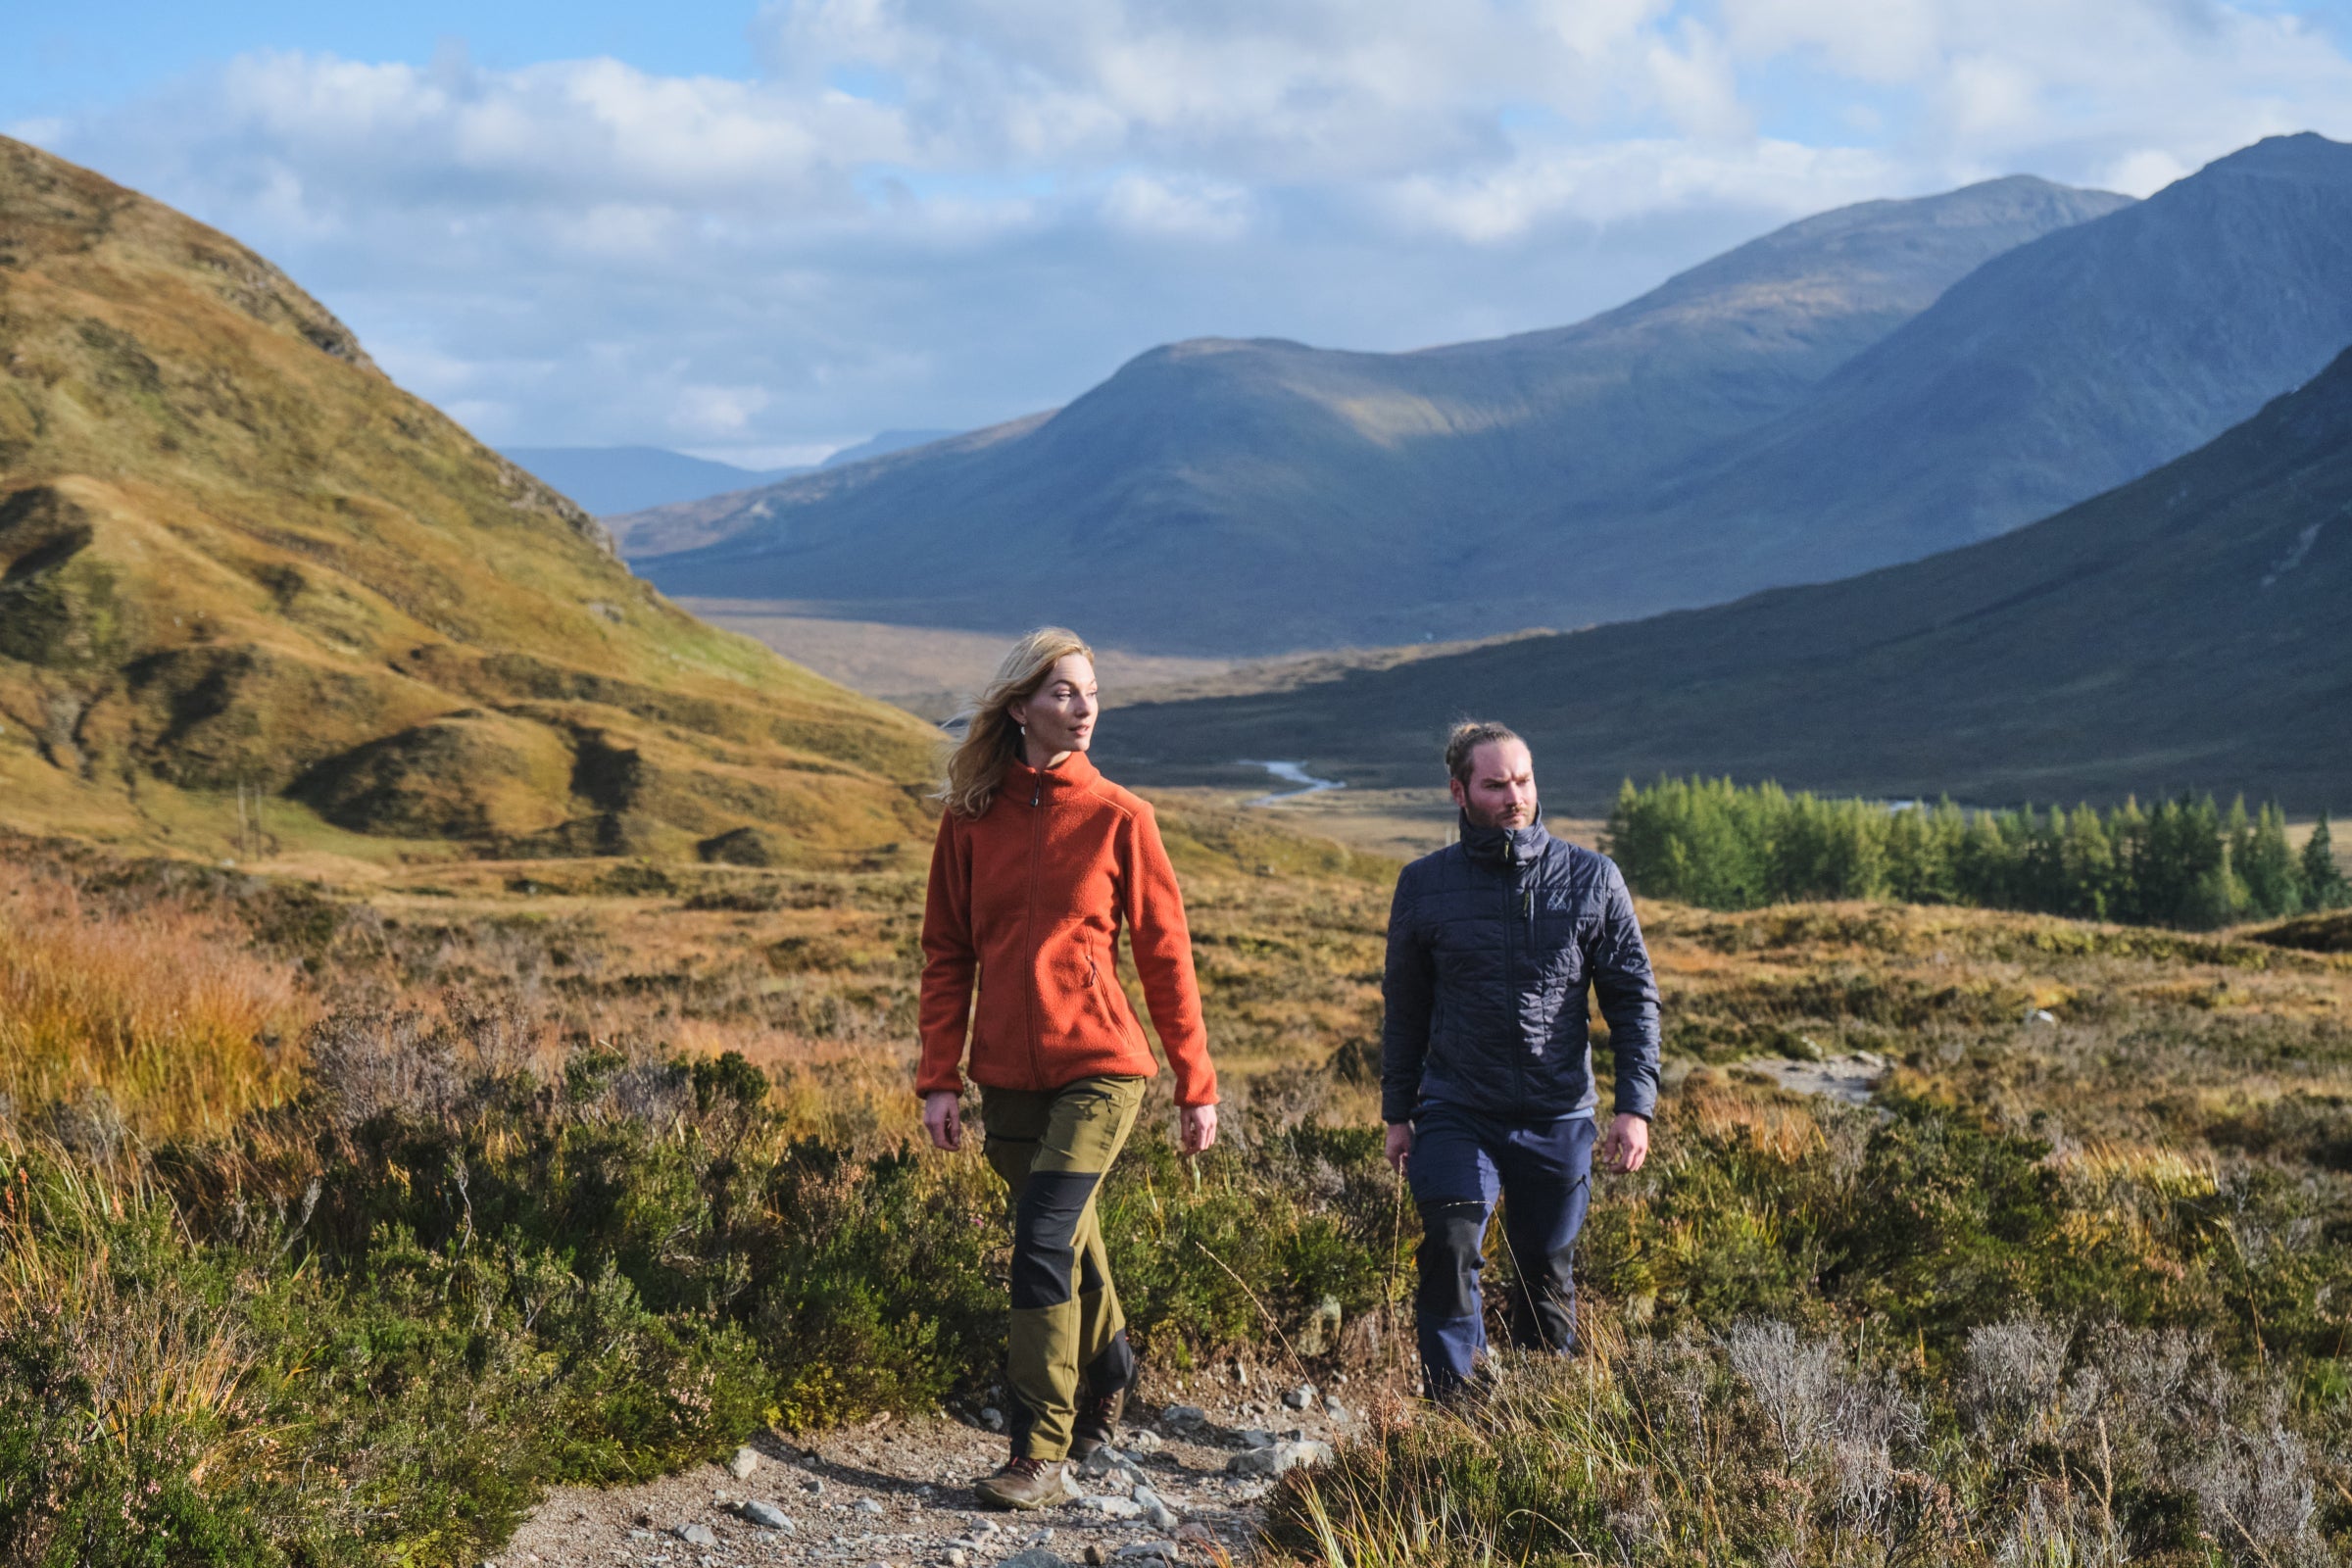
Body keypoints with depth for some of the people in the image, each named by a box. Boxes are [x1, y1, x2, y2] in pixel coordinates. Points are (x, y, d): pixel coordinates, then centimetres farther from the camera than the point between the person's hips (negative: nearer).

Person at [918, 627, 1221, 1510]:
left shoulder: (1118, 818, -3)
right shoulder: (971, 818, 3)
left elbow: (1165, 956, 0)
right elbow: (946, 955, 7)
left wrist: (1196, 1085, 0)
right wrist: (939, 1079, 0)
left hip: (1099, 1066, -3)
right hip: (1008, 1074, 3)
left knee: (1043, 1244, -14)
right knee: (1067, 1241, 15)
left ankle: (1041, 1457, -9)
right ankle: (1108, 1375, 39)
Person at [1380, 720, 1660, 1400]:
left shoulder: (1592, 879, 0)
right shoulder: (1424, 885, 2)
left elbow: (1634, 996, 4)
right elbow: (1405, 1007, 12)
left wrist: (1635, 1106, -5)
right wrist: (1397, 1113, 13)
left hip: (1559, 1116, 1)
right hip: (1457, 1113, -1)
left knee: (1546, 1271, 12)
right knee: (1450, 1246, -21)